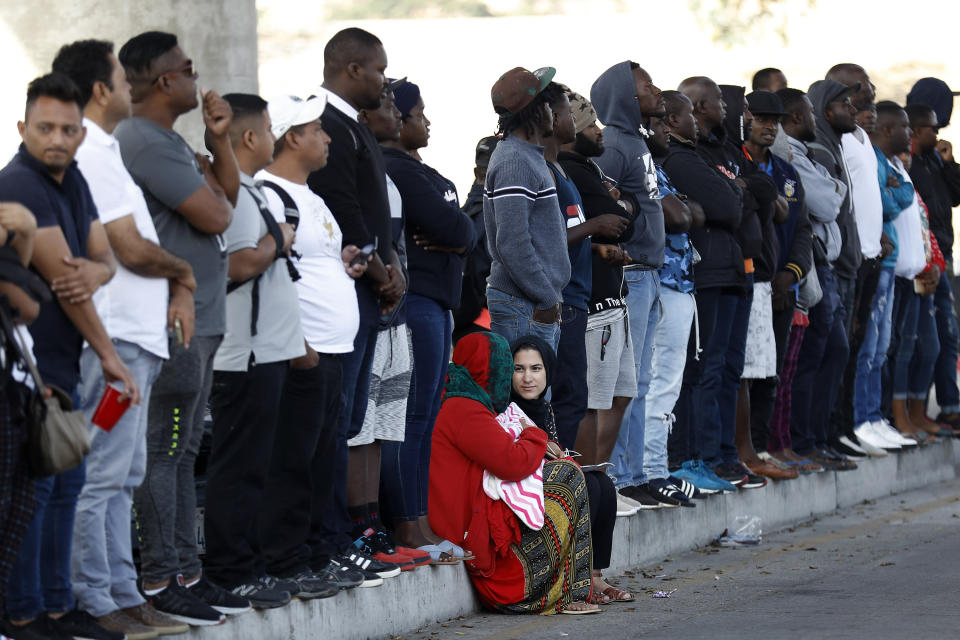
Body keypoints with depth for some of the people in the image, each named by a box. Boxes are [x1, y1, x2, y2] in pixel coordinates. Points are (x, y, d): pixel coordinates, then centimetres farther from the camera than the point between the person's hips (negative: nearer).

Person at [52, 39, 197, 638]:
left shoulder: (105, 151, 19)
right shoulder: (91, 156, -14)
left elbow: (142, 242, 21)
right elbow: (132, 250, -18)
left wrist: (177, 287, 4)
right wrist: (182, 270, 0)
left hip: (136, 339, 11)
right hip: (112, 339, -11)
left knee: (122, 478, 13)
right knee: (100, 477, -8)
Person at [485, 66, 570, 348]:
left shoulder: (529, 156, 18)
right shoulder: (513, 162, -15)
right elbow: (512, 243, -21)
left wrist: (550, 297, 17)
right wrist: (546, 299, -17)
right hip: (523, 308, -10)